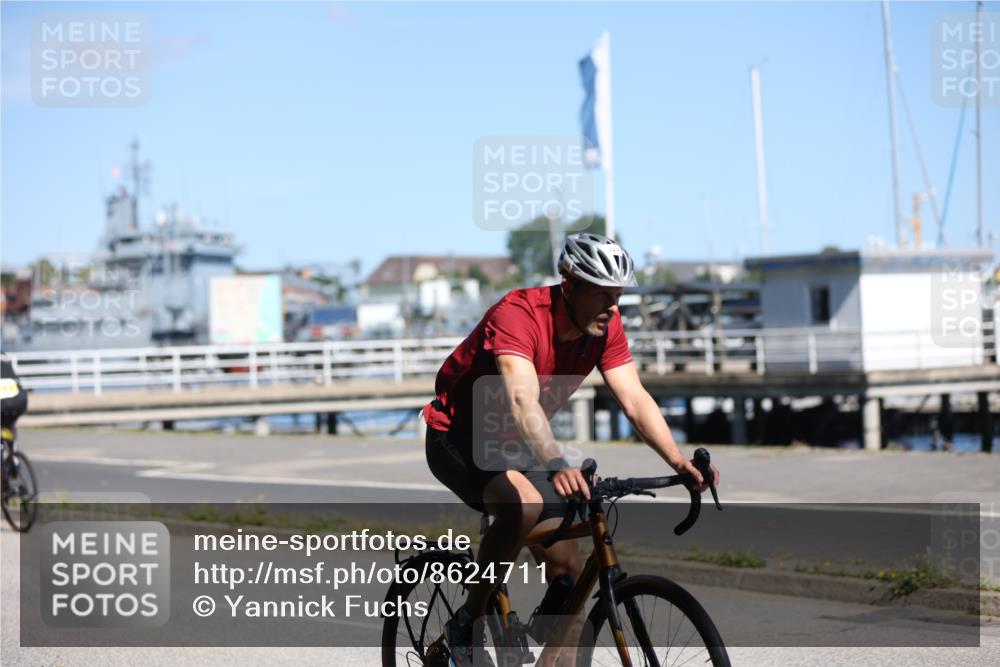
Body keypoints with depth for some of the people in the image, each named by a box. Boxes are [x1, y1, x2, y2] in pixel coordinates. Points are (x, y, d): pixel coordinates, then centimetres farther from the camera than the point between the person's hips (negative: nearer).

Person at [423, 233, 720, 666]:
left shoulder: (605, 326, -10)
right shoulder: (517, 314, -31)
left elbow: (634, 399, -14)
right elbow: (522, 402, -45)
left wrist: (678, 461, -28)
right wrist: (556, 466, -59)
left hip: (516, 446, 7)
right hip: (459, 440, -7)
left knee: (571, 573, -3)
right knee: (524, 504, -36)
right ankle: (468, 623, -19)